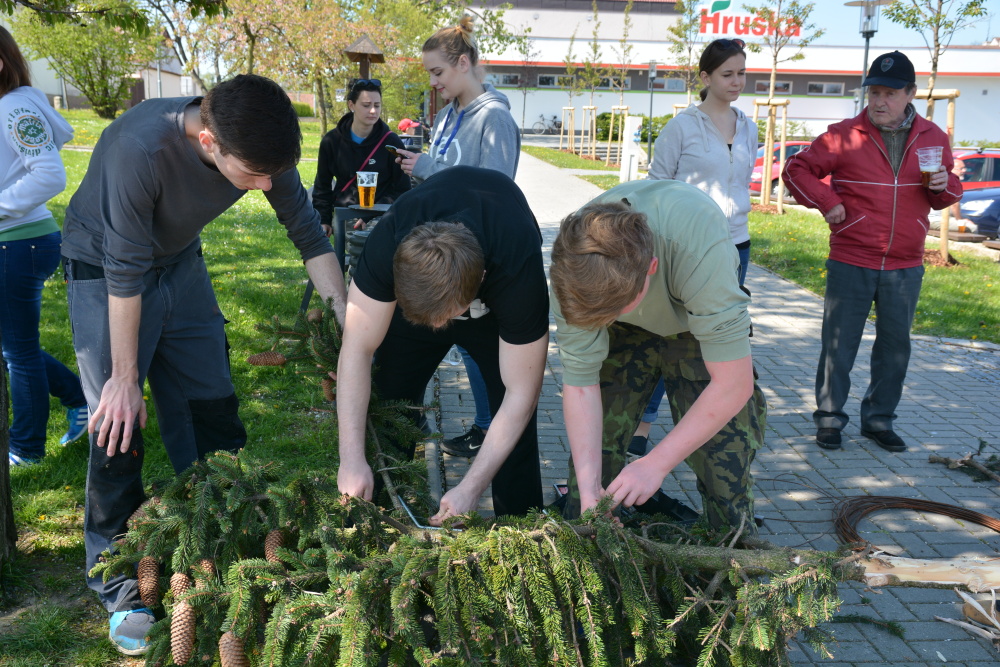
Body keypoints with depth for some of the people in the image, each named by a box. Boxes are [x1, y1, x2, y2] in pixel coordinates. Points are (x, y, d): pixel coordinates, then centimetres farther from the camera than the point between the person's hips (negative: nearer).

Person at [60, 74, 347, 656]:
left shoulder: (259, 149, -22)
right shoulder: (141, 148, -38)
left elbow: (309, 235, -9)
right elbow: (125, 273, -29)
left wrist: (350, 324, -14)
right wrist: (125, 377, -20)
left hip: (181, 264, 5)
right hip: (105, 272, -5)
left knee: (214, 414, 7)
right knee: (118, 430, -6)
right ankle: (120, 591, 9)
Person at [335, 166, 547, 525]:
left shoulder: (519, 267, -44)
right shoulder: (388, 242, -39)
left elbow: (521, 393, -34)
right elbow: (357, 348, -32)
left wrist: (471, 488, -36)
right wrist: (352, 459, -37)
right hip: (415, 290, 2)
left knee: (516, 415, -10)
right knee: (389, 397, -2)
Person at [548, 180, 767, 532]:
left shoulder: (700, 247, -44)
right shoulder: (572, 267, -33)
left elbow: (734, 384, -37)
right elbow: (580, 384, -24)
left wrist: (656, 463, -34)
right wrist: (589, 489, -31)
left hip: (699, 324, -2)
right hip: (628, 333, 2)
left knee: (726, 450, -12)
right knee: (590, 446, -7)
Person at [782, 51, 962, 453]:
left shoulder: (933, 138, 6)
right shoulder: (844, 136, -4)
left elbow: (950, 192, 16)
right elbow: (796, 170, 2)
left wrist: (944, 186, -7)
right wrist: (827, 202, -9)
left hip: (905, 268, 3)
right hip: (851, 264, -3)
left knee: (895, 345, 10)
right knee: (839, 343, 4)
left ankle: (879, 420, 25)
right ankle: (829, 418, 18)